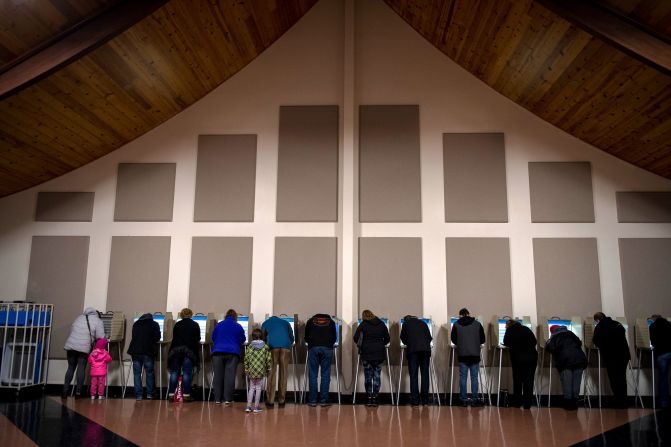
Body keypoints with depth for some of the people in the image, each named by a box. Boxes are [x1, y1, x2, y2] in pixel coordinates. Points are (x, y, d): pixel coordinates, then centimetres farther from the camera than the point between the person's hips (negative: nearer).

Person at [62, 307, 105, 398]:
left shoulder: (78, 318, 21)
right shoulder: (98, 321, 5)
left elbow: (71, 330, 23)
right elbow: (101, 337, -2)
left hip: (70, 346, 4)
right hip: (84, 348, -4)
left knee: (71, 368, 12)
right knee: (81, 368, 2)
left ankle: (65, 390, 10)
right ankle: (78, 392, 0)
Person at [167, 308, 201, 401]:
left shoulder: (177, 324, 14)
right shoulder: (195, 325, 8)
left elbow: (174, 337, 17)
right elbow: (198, 340, 10)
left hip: (175, 349, 2)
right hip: (189, 350, -2)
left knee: (174, 373, 5)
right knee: (187, 373, -3)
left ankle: (171, 394, 2)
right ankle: (186, 395, -6)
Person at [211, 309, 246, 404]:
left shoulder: (218, 325, 9)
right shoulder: (238, 327, 6)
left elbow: (213, 338, 19)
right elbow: (242, 340, 16)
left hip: (218, 352, 2)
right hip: (232, 353, -1)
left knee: (218, 376, 5)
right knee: (230, 376, -2)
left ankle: (217, 399, 5)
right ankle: (227, 399, -5)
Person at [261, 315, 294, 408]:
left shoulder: (265, 323, 30)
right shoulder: (285, 322, 32)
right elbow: (292, 337, 30)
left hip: (273, 346, -1)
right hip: (286, 346, 1)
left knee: (272, 373, 1)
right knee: (283, 374, 6)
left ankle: (270, 401, -1)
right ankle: (281, 400, 8)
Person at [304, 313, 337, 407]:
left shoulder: (310, 321, 20)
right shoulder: (331, 322, 20)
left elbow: (306, 337, 25)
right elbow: (334, 338, 26)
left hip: (313, 348, 0)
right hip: (327, 349, 0)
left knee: (313, 375, 4)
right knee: (325, 375, 2)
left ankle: (312, 401, 3)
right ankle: (323, 401, 0)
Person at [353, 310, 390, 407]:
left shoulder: (363, 325, 0)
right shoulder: (382, 324, 8)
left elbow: (356, 338, -4)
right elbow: (387, 339, 12)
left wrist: (362, 345, 13)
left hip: (367, 353, -2)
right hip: (379, 353, 2)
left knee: (368, 376, 6)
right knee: (376, 376, 6)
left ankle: (369, 398, 5)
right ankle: (375, 398, 4)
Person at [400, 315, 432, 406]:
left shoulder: (406, 323, 18)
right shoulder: (423, 323, 24)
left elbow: (403, 338, 21)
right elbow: (430, 337, 22)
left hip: (413, 350, -2)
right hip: (426, 349, 2)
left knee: (413, 375, -2)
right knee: (425, 374, 6)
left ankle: (415, 401, -7)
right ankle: (425, 400, 5)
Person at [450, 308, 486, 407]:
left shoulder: (456, 325, 3)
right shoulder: (477, 324, 5)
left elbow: (453, 339, 10)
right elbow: (482, 339, 11)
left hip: (462, 354, 0)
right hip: (475, 354, 0)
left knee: (463, 377, 4)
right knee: (474, 377, 3)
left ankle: (464, 400, 4)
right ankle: (474, 399, 3)